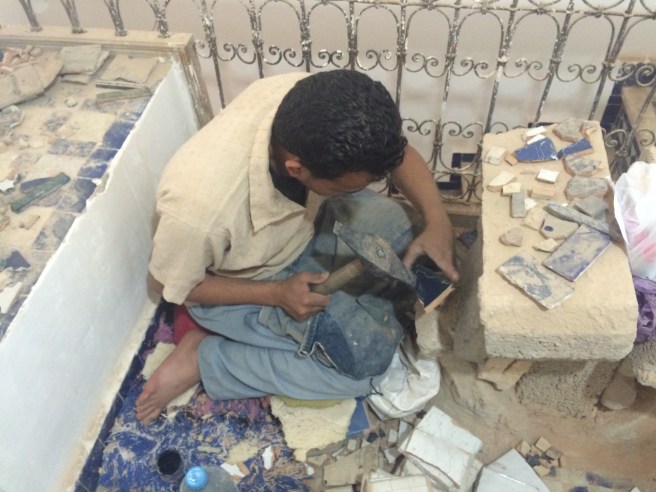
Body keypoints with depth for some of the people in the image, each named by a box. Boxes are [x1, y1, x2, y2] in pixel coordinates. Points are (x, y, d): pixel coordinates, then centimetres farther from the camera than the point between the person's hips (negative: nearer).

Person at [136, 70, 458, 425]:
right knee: (368, 354, -14)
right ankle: (204, 359, -2)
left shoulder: (309, 102, -28)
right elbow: (168, 284, -19)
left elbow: (394, 149, -10)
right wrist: (276, 293, -25)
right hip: (244, 285, -5)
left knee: (412, 232, 1)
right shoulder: (201, 208, -41)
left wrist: (436, 219, -23)